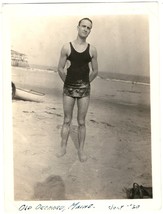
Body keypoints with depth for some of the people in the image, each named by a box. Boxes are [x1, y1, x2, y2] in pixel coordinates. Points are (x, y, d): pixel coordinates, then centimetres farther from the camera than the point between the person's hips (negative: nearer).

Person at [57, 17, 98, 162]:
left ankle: (81, 150, 20)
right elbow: (60, 69, 2)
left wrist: (84, 83, 11)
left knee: (81, 122, 8)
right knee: (67, 120, 10)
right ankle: (63, 148, 23)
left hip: (84, 90, 0)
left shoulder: (92, 50, -1)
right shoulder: (67, 47, -4)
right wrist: (69, 82, 7)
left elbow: (95, 71, 8)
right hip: (68, 89, 0)